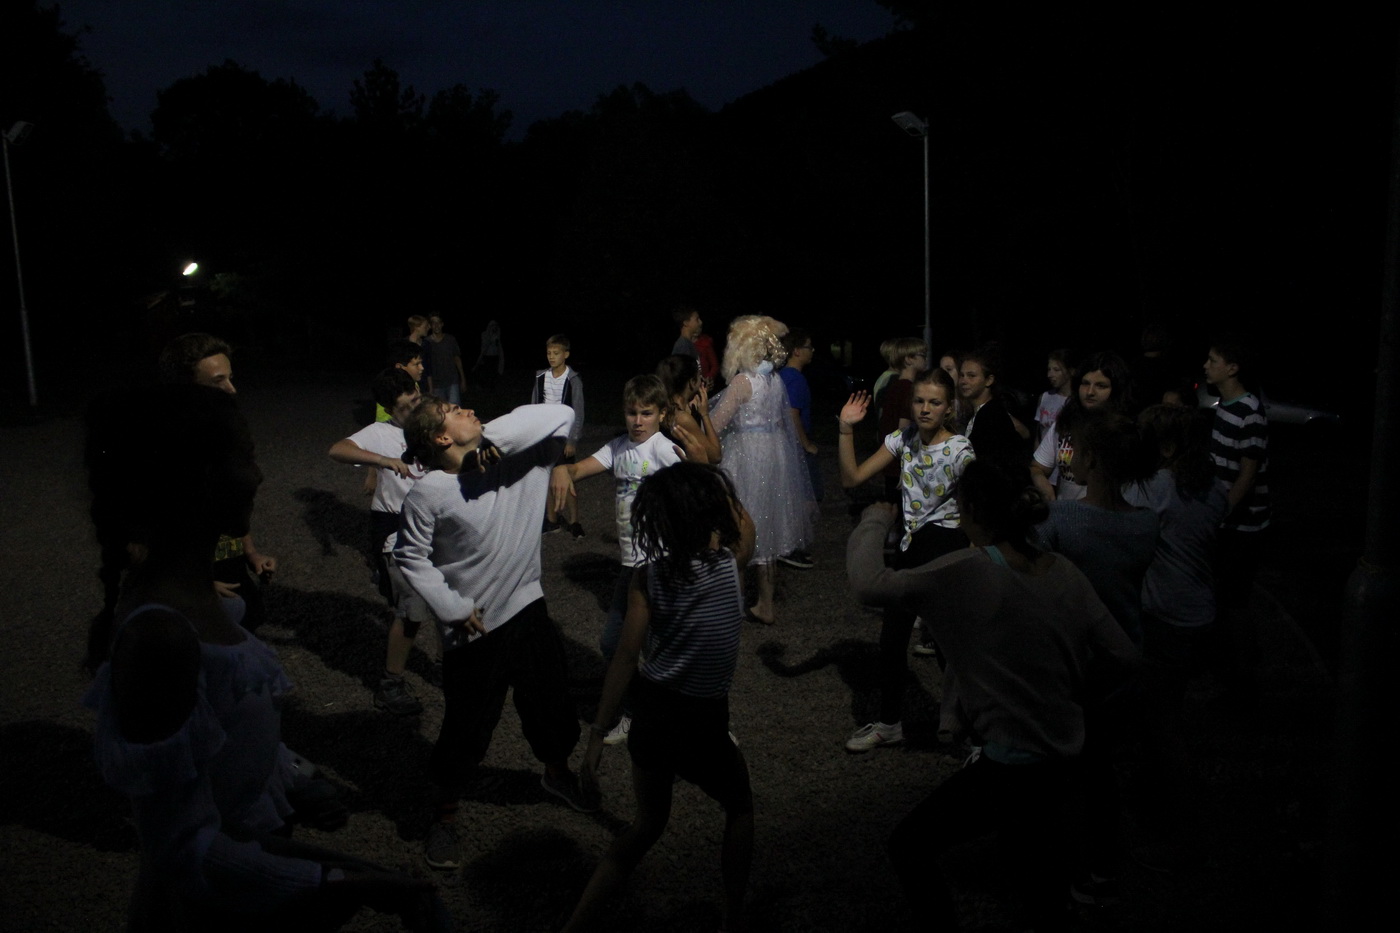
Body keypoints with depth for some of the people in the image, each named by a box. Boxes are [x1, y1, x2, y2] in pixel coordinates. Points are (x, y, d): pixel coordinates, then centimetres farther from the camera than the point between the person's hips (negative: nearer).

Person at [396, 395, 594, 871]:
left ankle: (557, 772, 50)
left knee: (551, 702, 21)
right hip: (475, 628, -4)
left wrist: (497, 434, -22)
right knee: (468, 725, 7)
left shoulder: (514, 455, -6)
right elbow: (411, 558, -8)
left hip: (528, 607, 5)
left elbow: (561, 416, -13)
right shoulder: (427, 494, -16)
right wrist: (453, 608, -11)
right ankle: (445, 814, 31)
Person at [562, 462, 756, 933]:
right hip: (701, 722, -3)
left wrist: (598, 732, -5)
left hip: (649, 711, 3)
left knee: (648, 824, 25)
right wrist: (715, 480, 13)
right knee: (739, 807, 27)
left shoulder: (648, 577, -8)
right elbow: (745, 525, 10)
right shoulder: (730, 561, -13)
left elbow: (625, 657, -10)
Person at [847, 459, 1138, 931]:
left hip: (1008, 767, -7)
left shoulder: (969, 573, -24)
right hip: (1061, 764, 7)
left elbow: (869, 583, -24)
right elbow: (1123, 658, 0)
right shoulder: (1064, 573, -4)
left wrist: (875, 521, -7)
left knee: (908, 846, 12)